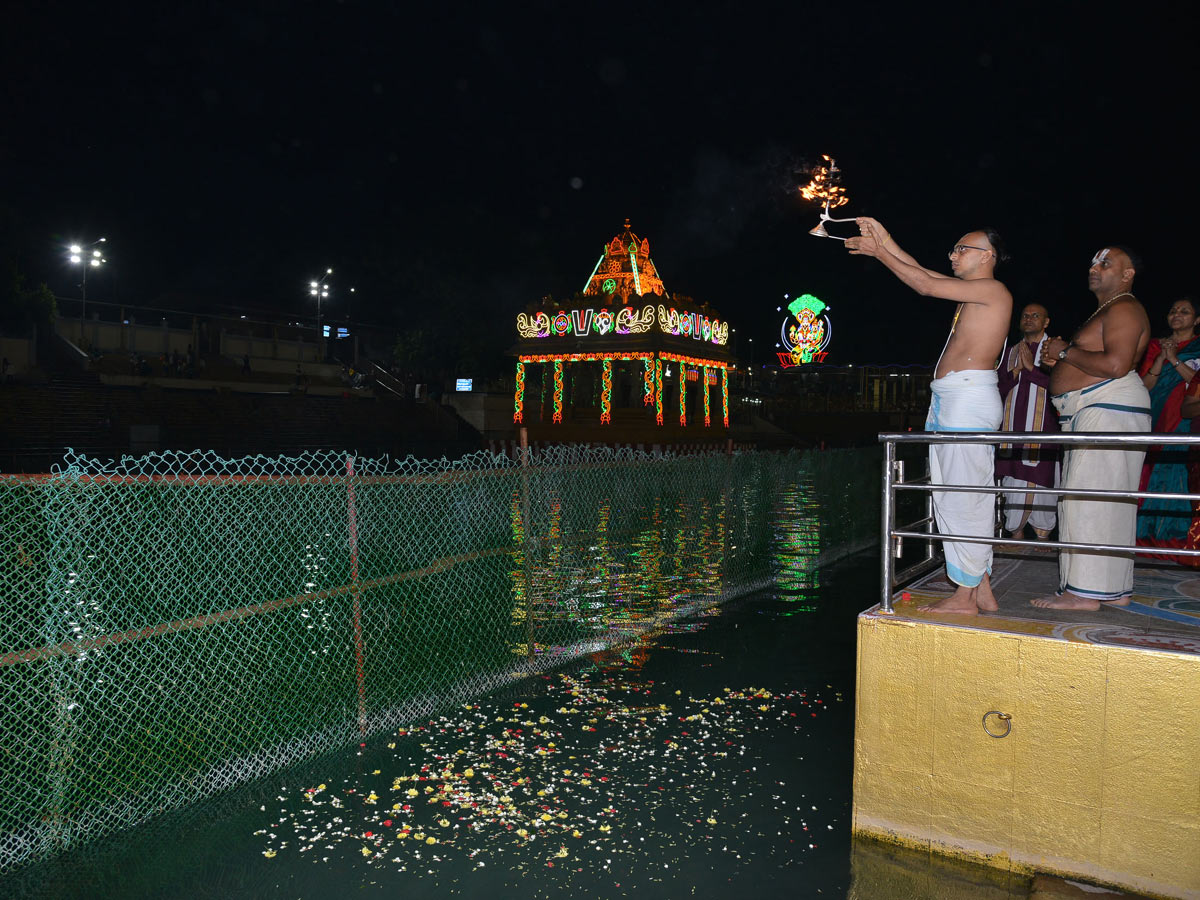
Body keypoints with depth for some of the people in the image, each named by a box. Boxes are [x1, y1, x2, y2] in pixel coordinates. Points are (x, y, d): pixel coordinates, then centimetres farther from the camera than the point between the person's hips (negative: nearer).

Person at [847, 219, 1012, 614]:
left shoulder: (993, 290, -5)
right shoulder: (973, 292, 21)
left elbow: (925, 285, -9)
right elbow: (921, 272, 23)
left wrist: (879, 252, -3)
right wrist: (883, 240, 18)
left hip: (969, 400, -10)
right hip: (949, 403, 10)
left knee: (964, 498, -7)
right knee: (956, 497, 10)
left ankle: (965, 596, 0)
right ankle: (982, 591, 17)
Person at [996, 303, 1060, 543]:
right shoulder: (1012, 351, 18)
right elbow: (1001, 389, 11)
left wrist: (1031, 368, -11)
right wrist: (1017, 370, -4)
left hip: (1043, 426, -4)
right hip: (1014, 427, 4)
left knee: (1041, 478, -6)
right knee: (1013, 480, 2)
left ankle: (1043, 535, 4)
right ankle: (1016, 533, 9)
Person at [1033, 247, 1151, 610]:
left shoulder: (1123, 309, -9)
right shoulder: (1105, 311, 25)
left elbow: (1115, 365, -23)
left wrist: (1065, 351, -12)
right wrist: (1059, 361, 11)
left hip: (1108, 410, -11)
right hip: (1089, 414, 11)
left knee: (1089, 499, -12)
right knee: (1107, 503, 10)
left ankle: (1084, 593, -10)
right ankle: (1114, 590, 15)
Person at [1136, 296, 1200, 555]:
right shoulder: (1155, 346, 16)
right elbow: (1145, 384, 7)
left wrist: (1174, 359, -10)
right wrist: (1161, 359, -5)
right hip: (1155, 421, 3)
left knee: (1178, 473, -9)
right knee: (1152, 474, -2)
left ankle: (1175, 535, -5)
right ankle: (1150, 534, 2)